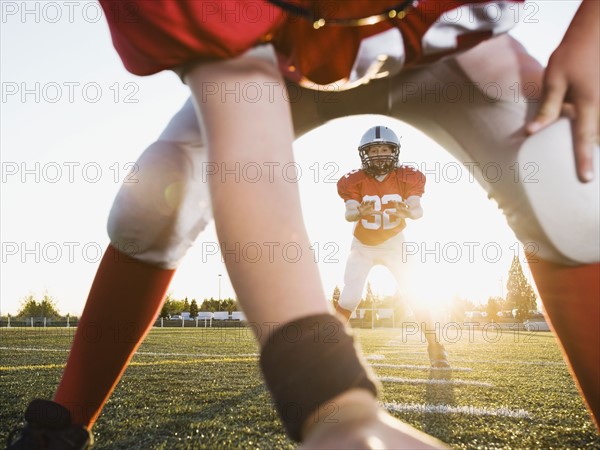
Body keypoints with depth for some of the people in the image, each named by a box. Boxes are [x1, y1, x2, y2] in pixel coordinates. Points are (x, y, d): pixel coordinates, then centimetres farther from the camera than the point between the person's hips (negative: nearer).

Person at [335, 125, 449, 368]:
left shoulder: (407, 178, -13)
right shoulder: (355, 181, -14)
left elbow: (418, 210, -26)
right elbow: (349, 213, -29)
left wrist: (407, 211, -50)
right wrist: (359, 213, -53)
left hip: (394, 244, 0)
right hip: (363, 246, 0)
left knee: (415, 295, -9)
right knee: (350, 296, -12)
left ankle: (435, 348, 5)